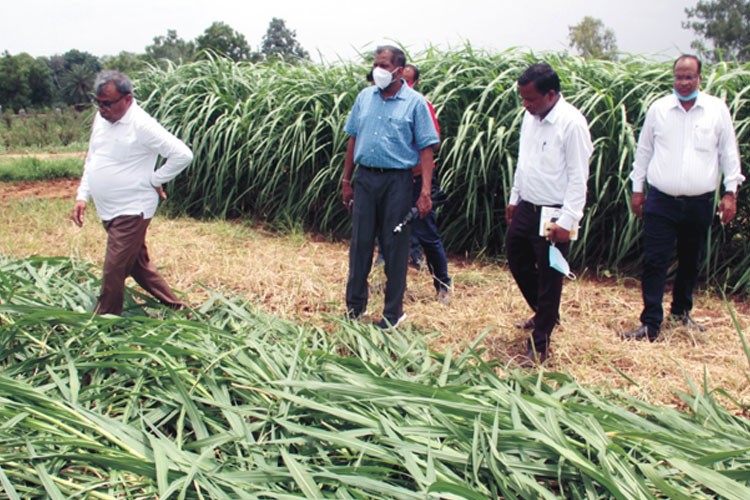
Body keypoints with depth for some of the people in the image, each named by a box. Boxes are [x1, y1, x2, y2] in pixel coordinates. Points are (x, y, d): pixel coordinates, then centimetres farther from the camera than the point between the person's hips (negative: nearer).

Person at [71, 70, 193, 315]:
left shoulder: (142, 125, -19)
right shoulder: (101, 118, 6)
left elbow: (182, 155, -21)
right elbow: (92, 160, 17)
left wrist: (154, 180, -13)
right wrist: (82, 196, 10)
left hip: (131, 212, -9)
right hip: (109, 211, 9)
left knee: (114, 271, -5)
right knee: (138, 264, 18)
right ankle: (175, 306, 31)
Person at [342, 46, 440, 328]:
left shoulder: (415, 103, -5)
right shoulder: (365, 97, 8)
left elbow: (426, 149, -7)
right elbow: (353, 139, 13)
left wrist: (425, 192, -15)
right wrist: (346, 180, 11)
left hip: (397, 181, -4)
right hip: (365, 178, 4)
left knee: (395, 246, 4)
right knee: (360, 242, 9)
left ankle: (393, 312, 17)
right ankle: (355, 307, 22)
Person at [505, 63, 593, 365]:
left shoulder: (571, 123, -18)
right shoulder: (530, 117, 6)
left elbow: (578, 177, -18)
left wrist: (567, 221, -21)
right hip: (526, 208, 8)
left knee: (548, 279, 2)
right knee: (517, 261, 20)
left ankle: (538, 346, 13)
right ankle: (545, 314, 43)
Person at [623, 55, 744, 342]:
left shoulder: (717, 109, 1)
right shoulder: (658, 109, 1)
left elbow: (728, 153, 5)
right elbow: (644, 151, 9)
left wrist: (731, 192, 1)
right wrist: (637, 189, 8)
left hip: (700, 202, 1)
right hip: (661, 200, -1)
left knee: (691, 262, 14)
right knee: (654, 263, -4)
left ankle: (681, 311, 34)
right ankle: (651, 323, 2)